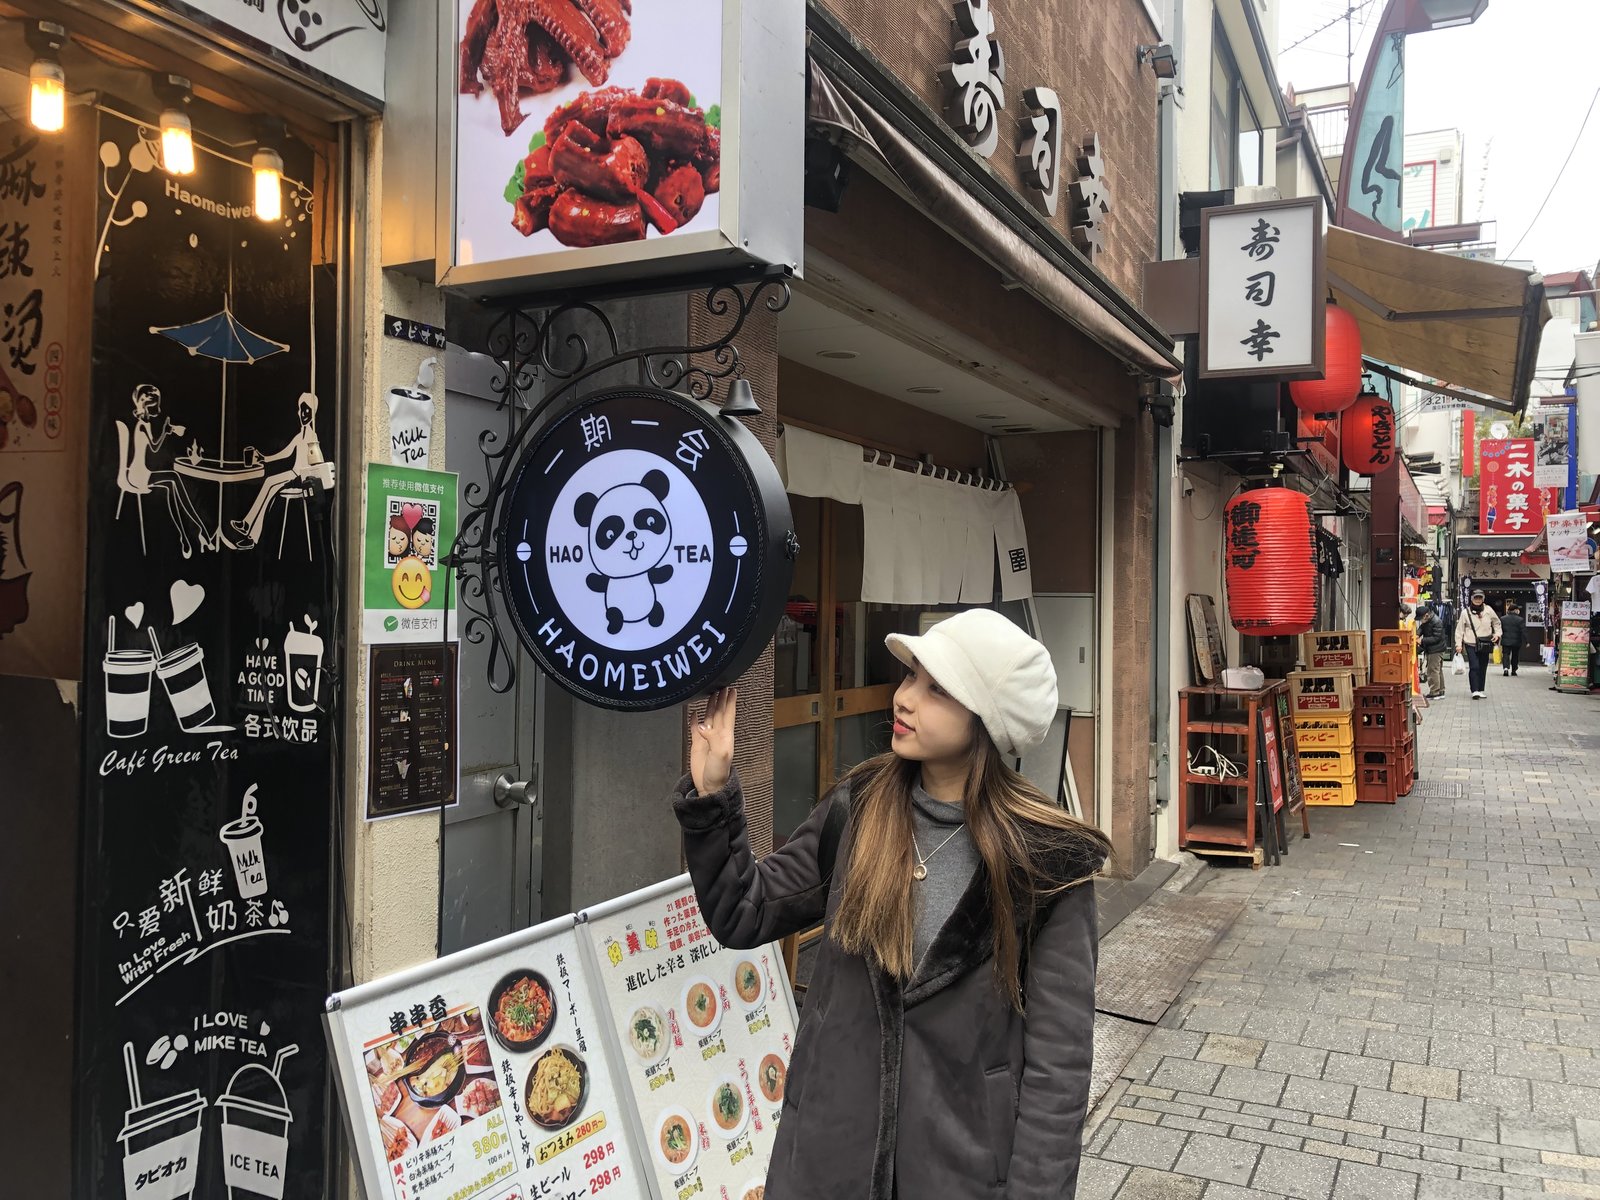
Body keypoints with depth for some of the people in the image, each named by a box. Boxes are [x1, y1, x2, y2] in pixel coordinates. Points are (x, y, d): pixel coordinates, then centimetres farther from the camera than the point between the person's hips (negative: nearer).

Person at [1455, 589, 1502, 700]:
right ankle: (1475, 690, -11)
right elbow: (1460, 629, 1)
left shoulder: (1488, 610, 4)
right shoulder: (1466, 612, -2)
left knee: (1483, 668, 9)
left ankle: (1481, 690, 19)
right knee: (1474, 667, -12)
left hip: (1485, 645, 3)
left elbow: (1497, 623, 20)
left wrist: (1497, 634, 3)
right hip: (1471, 644, -3)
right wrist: (1458, 644, -5)